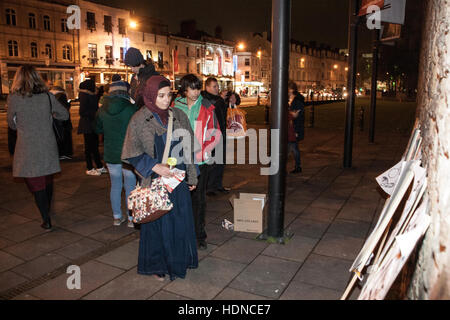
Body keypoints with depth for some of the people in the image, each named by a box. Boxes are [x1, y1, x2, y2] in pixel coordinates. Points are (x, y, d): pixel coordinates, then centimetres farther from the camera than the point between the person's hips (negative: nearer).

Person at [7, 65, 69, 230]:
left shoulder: (14, 98, -10)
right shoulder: (48, 96, -4)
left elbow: (12, 124, 3)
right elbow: (65, 115, 6)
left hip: (28, 150, -3)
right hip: (48, 146, 3)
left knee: (35, 184, 7)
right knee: (48, 180, 21)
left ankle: (46, 219, 6)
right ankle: (47, 209, 41)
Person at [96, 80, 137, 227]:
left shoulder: (102, 110, -2)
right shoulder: (131, 109, -14)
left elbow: (98, 129, 12)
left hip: (110, 154, 3)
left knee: (115, 186, 15)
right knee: (130, 187, 8)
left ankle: (117, 217, 25)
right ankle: (131, 218, 16)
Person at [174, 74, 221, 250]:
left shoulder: (207, 107, -1)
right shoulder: (176, 107, 2)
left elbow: (216, 133, 4)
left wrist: (205, 150, -8)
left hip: (200, 160, -1)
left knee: (199, 197, 6)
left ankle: (199, 234, 19)